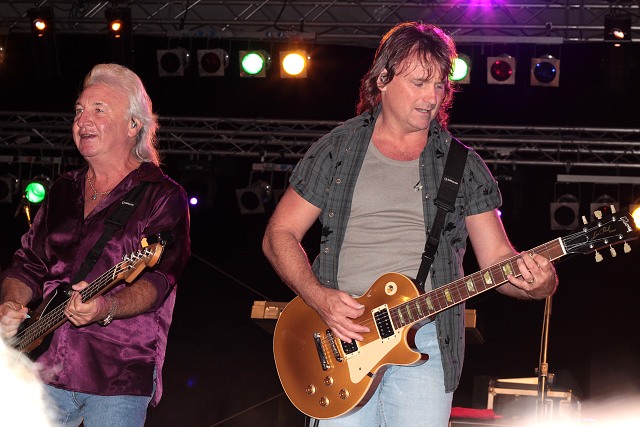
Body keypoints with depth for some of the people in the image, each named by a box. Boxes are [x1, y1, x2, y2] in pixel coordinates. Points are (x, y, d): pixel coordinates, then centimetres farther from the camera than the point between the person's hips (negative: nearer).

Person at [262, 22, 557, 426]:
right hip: (340, 339, 0)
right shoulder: (337, 150, 7)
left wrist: (537, 281, -17)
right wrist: (320, 297, -9)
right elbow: (279, 235, 7)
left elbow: (497, 259, 6)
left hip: (425, 345, 0)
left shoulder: (463, 166, 9)